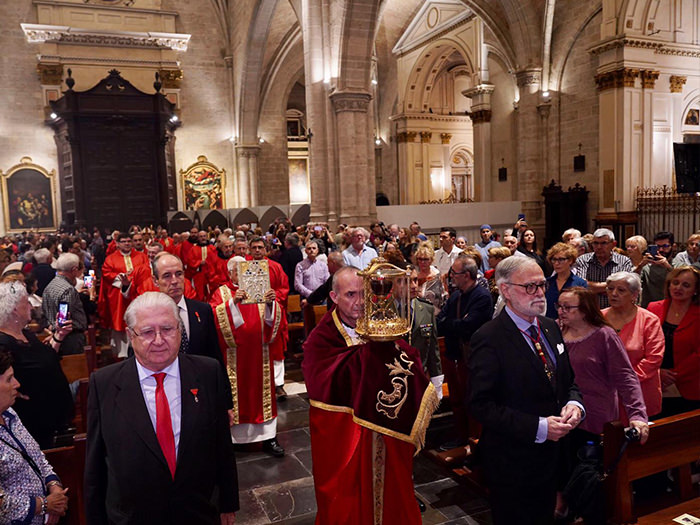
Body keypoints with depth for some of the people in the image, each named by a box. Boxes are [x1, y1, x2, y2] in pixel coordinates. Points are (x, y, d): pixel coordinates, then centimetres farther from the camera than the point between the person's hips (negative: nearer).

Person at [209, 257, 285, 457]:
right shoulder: (221, 293, 2)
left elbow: (271, 319, 0)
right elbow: (214, 316, -15)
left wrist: (271, 303, -20)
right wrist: (233, 302, -29)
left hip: (258, 352, 3)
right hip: (234, 354, -2)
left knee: (262, 390, 6)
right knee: (236, 392, 2)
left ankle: (268, 437, 12)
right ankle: (232, 436, 15)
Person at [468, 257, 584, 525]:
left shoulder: (551, 327, 4)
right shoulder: (488, 339, -21)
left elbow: (568, 379, 13)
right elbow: (481, 404, -23)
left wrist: (574, 403, -8)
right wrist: (538, 428, -26)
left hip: (552, 456, 7)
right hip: (512, 463, -7)